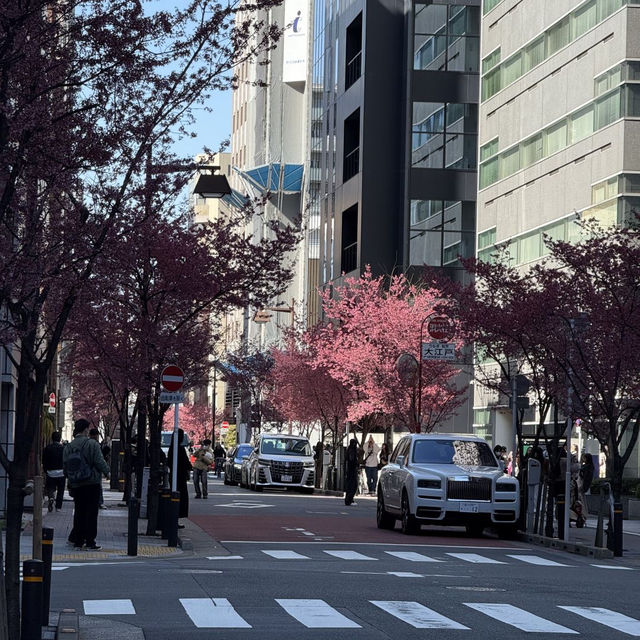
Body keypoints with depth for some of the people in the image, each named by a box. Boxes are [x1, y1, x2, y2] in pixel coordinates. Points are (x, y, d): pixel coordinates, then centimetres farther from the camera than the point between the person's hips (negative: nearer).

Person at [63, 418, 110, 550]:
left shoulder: (68, 447, 4)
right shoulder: (92, 444, -10)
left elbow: (65, 466, 7)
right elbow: (99, 461, -13)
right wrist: (106, 472, 4)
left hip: (76, 485, 5)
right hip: (92, 482, -5)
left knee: (79, 512, 12)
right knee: (91, 512, 0)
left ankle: (77, 541, 11)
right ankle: (90, 542, -2)